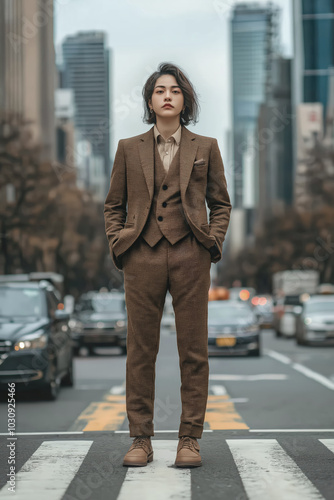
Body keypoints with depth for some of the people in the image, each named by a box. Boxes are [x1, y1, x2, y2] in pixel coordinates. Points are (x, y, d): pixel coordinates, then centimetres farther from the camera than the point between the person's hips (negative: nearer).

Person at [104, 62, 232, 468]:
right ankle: (141, 439, 8)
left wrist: (213, 240, 0)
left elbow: (221, 203, 14)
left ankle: (190, 439, 8)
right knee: (140, 350, 1)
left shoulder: (205, 148, 11)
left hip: (190, 256, 0)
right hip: (143, 256, 0)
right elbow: (113, 205, 15)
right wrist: (118, 244, 1)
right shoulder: (129, 149, 11)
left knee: (193, 350, 0)